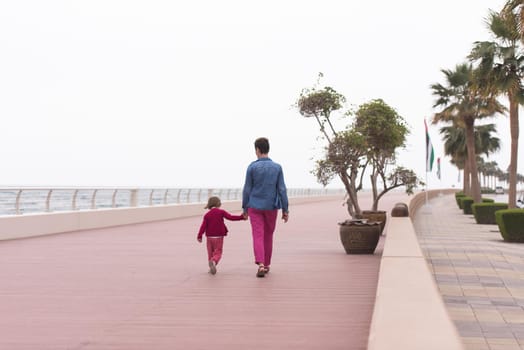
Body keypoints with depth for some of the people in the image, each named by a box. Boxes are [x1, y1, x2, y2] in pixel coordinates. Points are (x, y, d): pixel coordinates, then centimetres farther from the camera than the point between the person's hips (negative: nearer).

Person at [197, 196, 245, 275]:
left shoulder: (207, 215, 1)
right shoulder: (221, 212, -3)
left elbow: (203, 226, -6)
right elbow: (231, 217, -9)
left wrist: (199, 236, -4)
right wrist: (241, 217, -4)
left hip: (209, 237, 2)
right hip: (219, 237, -2)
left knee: (210, 253, 14)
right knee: (218, 252, 0)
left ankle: (211, 268, 13)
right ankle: (213, 261, -30)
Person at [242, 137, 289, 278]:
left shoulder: (252, 167, -6)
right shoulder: (277, 167, -1)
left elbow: (247, 189, -4)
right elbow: (282, 190, -4)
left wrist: (245, 208, 6)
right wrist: (285, 210, 0)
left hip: (255, 207, -2)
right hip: (271, 207, 2)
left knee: (258, 236, -4)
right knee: (268, 235, 16)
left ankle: (261, 264, -22)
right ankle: (266, 264, 26)